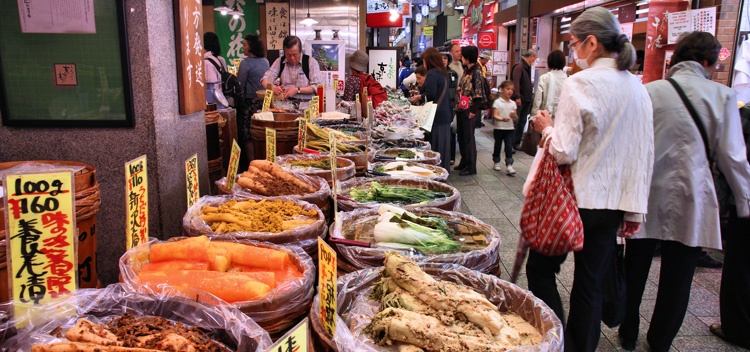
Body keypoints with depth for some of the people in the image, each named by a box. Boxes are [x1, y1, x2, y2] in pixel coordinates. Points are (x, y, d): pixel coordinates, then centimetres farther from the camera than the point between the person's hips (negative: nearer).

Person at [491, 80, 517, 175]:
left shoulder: (513, 103, 6)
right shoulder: (497, 102, -7)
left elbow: (515, 117, 10)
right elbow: (495, 116, -14)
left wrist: (514, 116, -14)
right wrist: (502, 119, -32)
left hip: (509, 128, 3)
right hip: (499, 128, -3)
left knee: (509, 147, -4)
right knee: (498, 146, 10)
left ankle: (509, 166, -6)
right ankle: (497, 162, 28)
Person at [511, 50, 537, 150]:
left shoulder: (527, 67, 17)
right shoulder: (519, 66, -11)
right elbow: (515, 82, -20)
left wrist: (529, 97, 12)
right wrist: (517, 97, -25)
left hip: (526, 99, 9)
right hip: (519, 100, -9)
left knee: (522, 122, 11)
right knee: (515, 122, -5)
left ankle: (517, 143, 18)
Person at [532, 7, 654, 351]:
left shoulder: (579, 84, -15)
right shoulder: (638, 88, 6)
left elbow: (563, 151, -18)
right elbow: (644, 154, 8)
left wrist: (547, 128, 3)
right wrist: (635, 209, 15)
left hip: (576, 199, -6)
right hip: (614, 203, 6)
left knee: (542, 268, 14)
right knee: (590, 284, 13)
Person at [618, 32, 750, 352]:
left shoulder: (649, 91, -3)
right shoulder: (722, 96, -4)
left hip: (646, 195, 1)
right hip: (689, 201, -1)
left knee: (634, 271, 16)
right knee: (677, 279, 13)